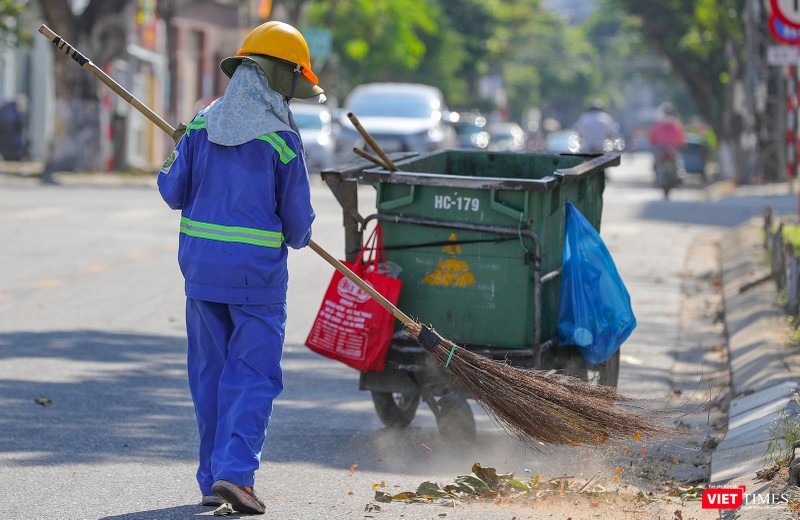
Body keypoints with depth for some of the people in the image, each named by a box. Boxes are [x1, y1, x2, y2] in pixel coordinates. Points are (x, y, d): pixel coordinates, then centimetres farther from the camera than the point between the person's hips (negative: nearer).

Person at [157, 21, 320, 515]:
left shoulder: (202, 125, 3)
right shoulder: (282, 138, -10)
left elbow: (174, 191, 5)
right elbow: (298, 219, -5)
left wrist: (172, 158, 26)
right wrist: (296, 237, 18)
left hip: (201, 265, 5)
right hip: (256, 271, -5)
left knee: (211, 373, 13)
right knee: (252, 375, 0)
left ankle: (213, 476, 18)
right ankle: (234, 470, -13)